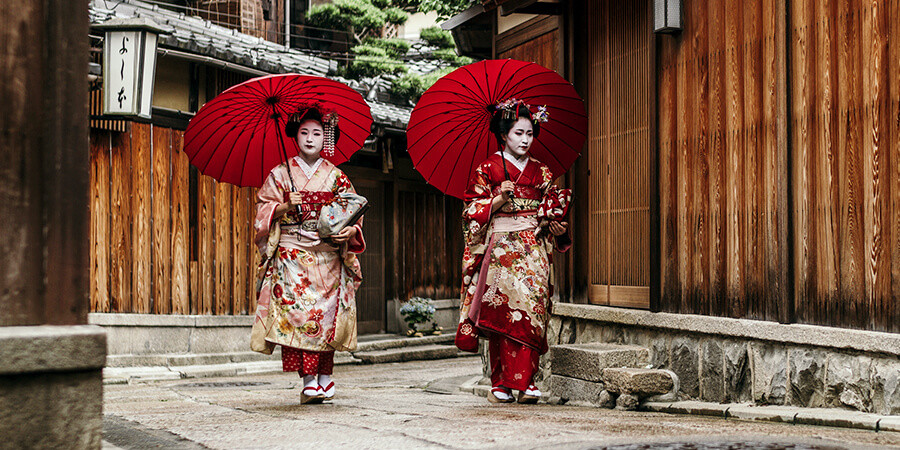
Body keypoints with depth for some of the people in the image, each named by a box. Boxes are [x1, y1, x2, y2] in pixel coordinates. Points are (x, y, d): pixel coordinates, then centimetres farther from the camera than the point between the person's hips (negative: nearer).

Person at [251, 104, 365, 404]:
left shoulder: (336, 177, 12)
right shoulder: (281, 174, 9)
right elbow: (264, 211, 7)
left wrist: (350, 230, -11)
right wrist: (286, 206, -12)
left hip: (328, 254, 1)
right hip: (291, 254, -1)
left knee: (326, 311, -7)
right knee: (297, 308, -15)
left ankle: (325, 377, 2)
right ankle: (309, 379, -16)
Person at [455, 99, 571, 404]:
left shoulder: (541, 172, 14)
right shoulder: (488, 169, 4)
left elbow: (553, 211, 19)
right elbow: (473, 212, 1)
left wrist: (557, 226, -1)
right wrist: (498, 199, -14)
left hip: (534, 249, 3)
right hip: (501, 248, -3)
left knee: (531, 312, -7)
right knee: (502, 311, -10)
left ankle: (525, 381, -4)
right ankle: (501, 384, -4)